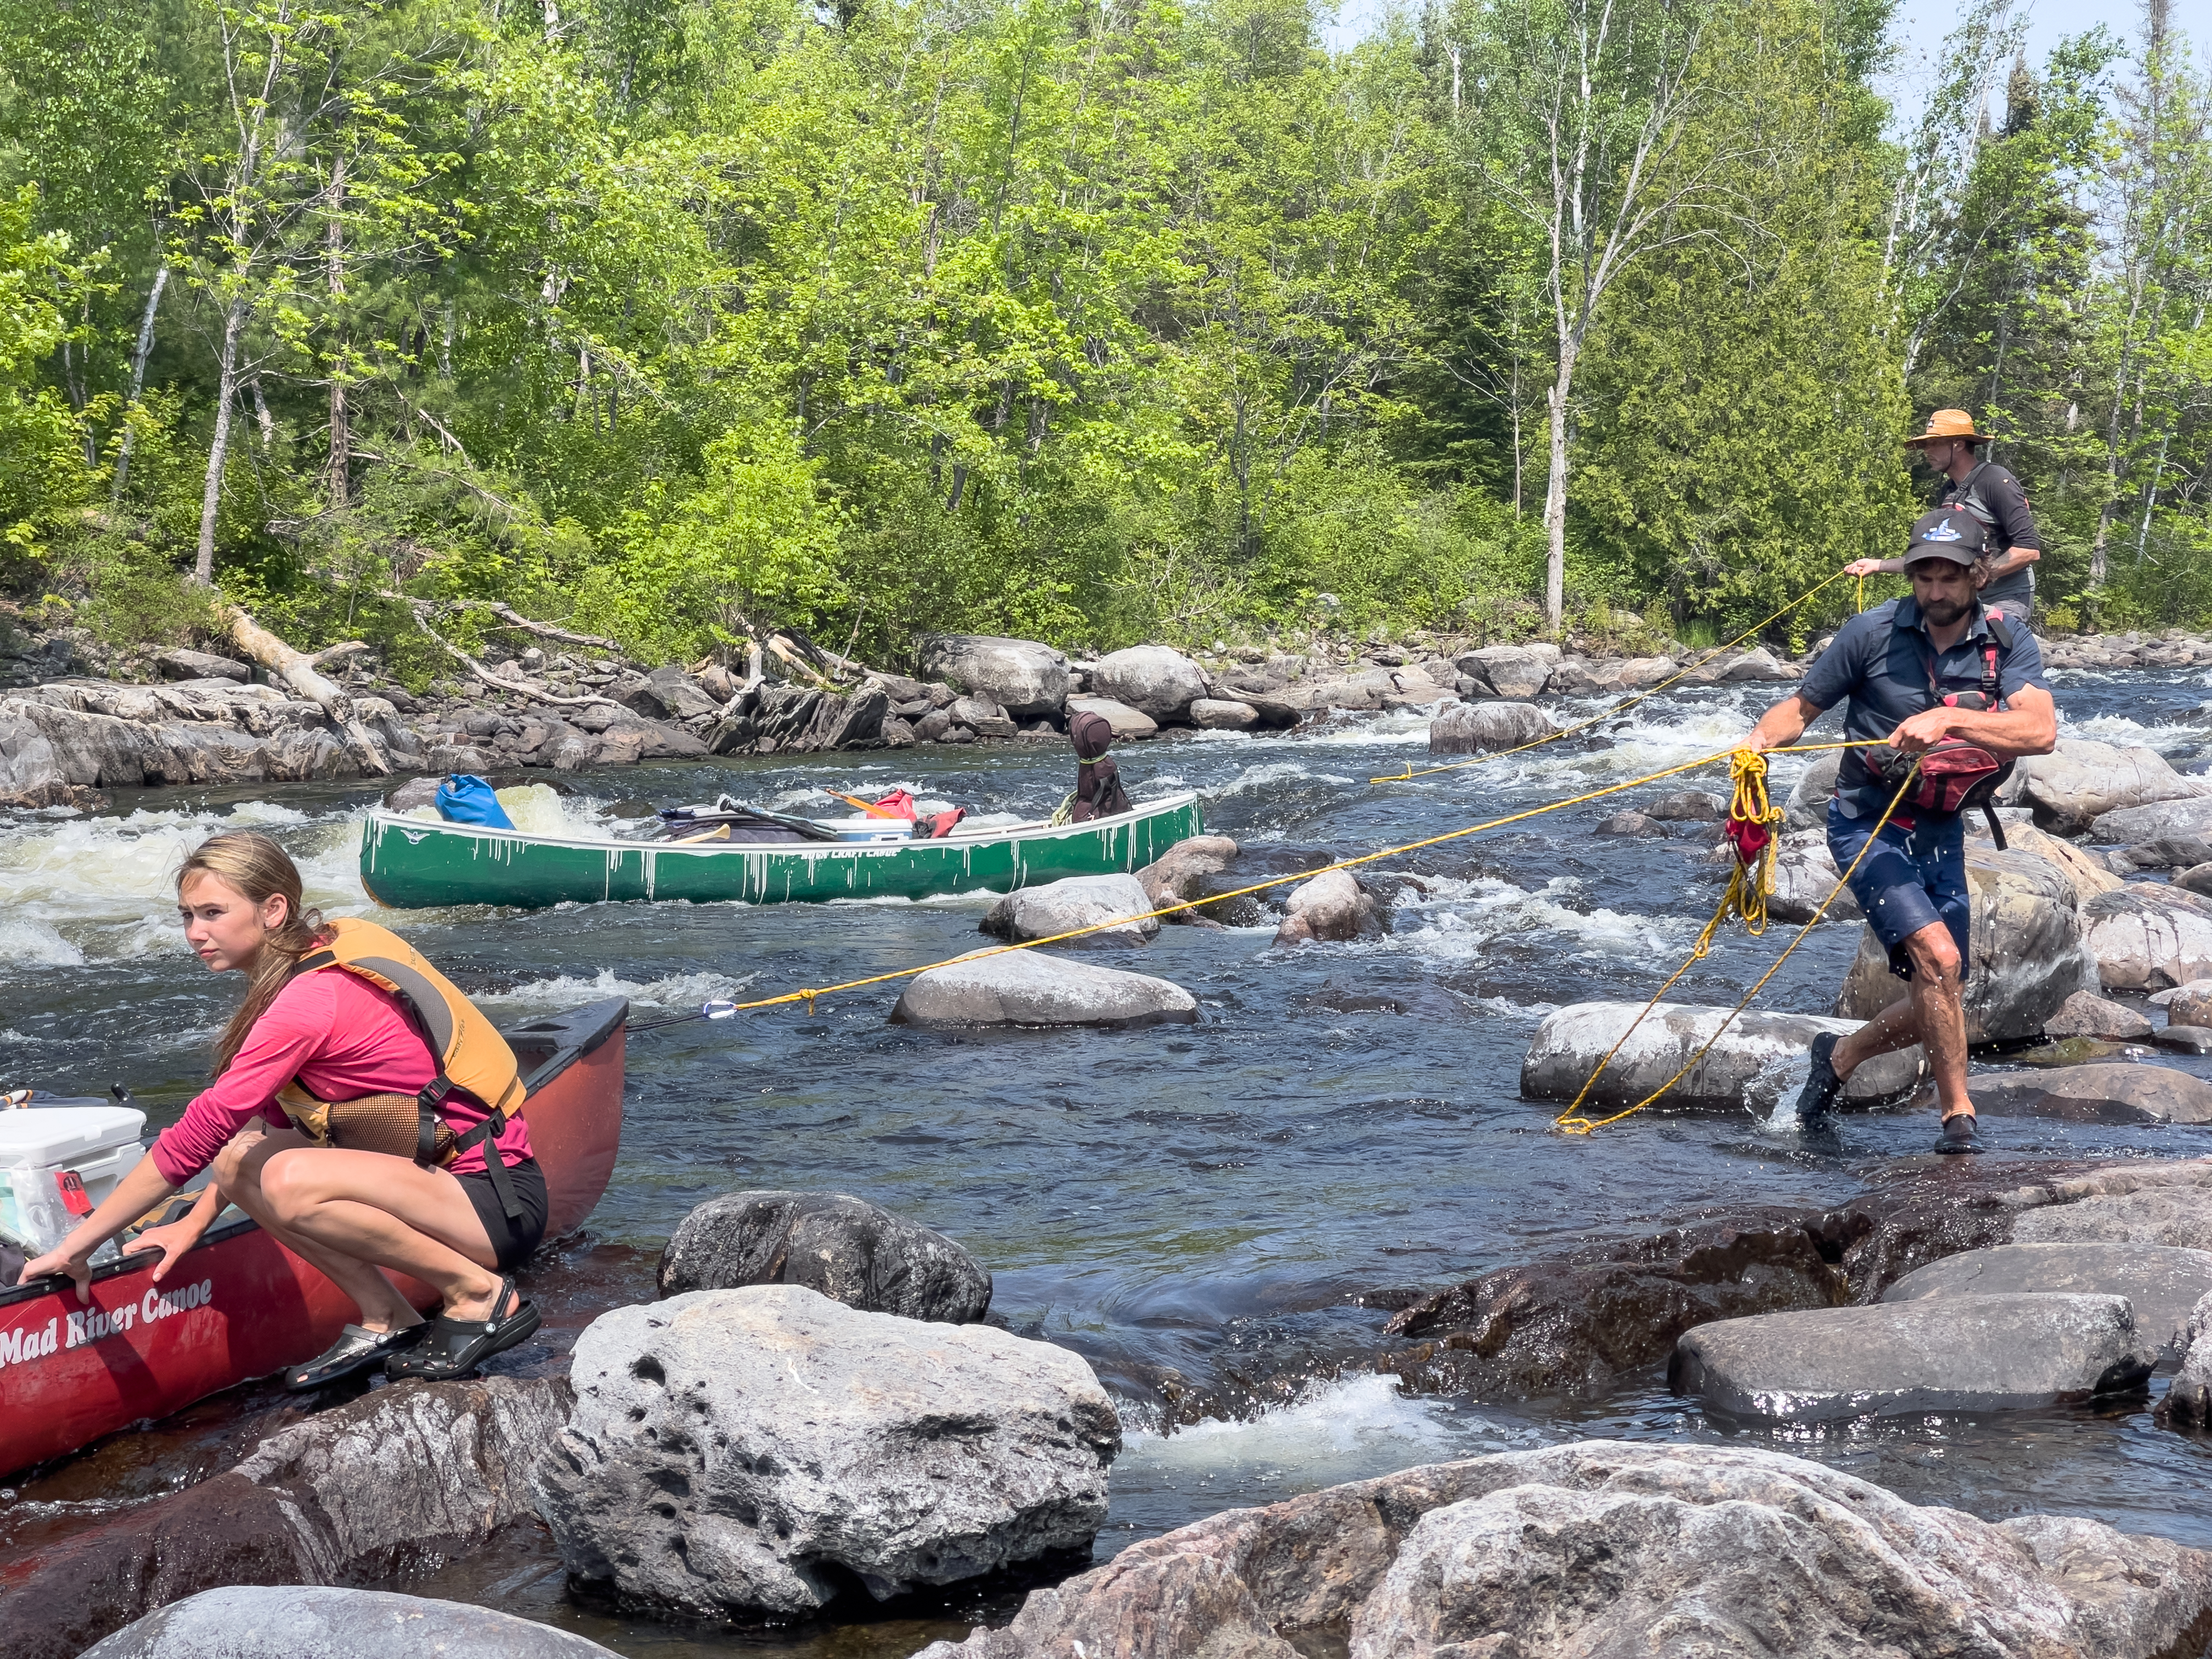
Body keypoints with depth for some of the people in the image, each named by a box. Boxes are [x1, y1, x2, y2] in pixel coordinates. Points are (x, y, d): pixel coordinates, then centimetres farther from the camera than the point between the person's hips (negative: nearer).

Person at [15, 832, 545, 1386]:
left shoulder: (309, 1001, -21)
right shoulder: (320, 960, 7)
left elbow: (195, 1138, -22)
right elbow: (268, 1120, 17)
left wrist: (74, 1247, -15)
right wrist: (195, 1222, 9)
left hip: (500, 1203, -9)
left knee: (293, 1180, -30)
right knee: (238, 1160, 4)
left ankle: (478, 1293, -12)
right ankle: (388, 1321, 2)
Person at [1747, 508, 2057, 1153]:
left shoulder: (2008, 645, -8)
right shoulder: (1873, 633, -12)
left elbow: (2040, 731, -25)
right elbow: (1802, 707, -2)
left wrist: (1948, 719, -38)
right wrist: (1760, 740, -23)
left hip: (1940, 832, 4)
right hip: (1868, 826, -4)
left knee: (1936, 1002, 10)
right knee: (1938, 958, -22)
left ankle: (1840, 1057, 37)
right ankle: (1958, 1118, -8)